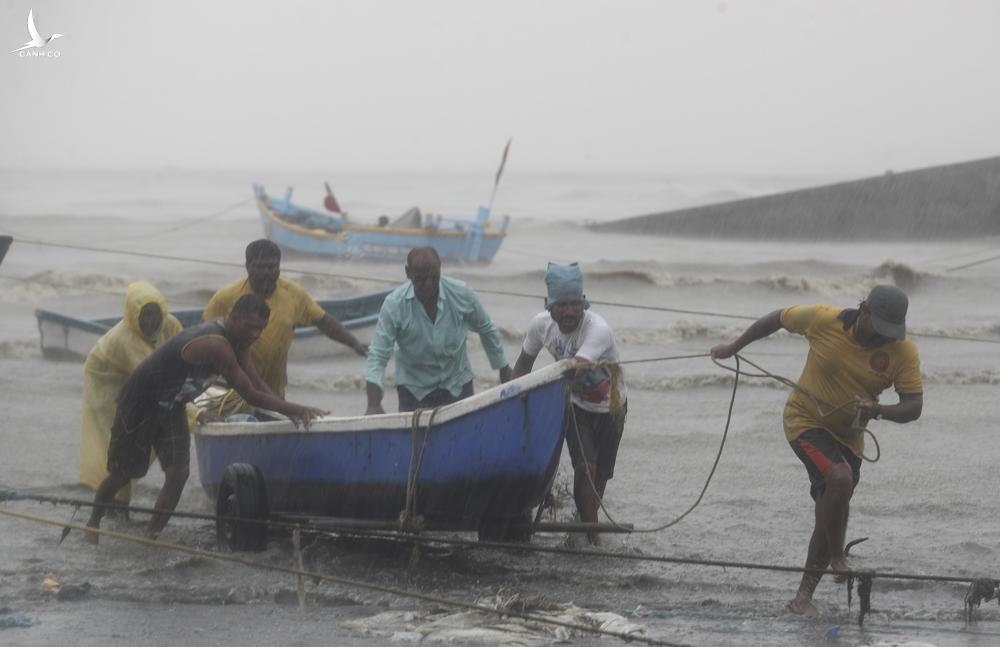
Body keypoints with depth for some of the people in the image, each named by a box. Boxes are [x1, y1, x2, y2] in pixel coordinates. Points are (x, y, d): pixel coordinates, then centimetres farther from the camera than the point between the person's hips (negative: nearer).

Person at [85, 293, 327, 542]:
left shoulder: (238, 341, -6)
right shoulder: (215, 345, -35)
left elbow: (258, 384, -5)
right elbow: (251, 395, -35)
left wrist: (291, 412, -18)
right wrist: (295, 409, -36)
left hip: (170, 408, 8)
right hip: (139, 403, -8)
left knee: (177, 473, -8)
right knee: (122, 473, 6)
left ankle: (152, 535, -3)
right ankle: (93, 522, 30)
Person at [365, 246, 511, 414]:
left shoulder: (462, 294, -14)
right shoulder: (394, 305, -19)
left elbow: (486, 330, 4)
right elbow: (378, 356, -19)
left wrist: (504, 371, 12)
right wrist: (374, 405, -29)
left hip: (457, 384, 2)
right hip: (413, 387, -2)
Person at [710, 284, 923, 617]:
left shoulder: (904, 352, -17)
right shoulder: (824, 320, -22)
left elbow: (913, 406, -18)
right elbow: (778, 318, -5)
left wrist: (879, 410, -39)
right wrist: (733, 348, 7)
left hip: (849, 435, 4)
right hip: (806, 422, -4)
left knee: (829, 516, 7)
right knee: (840, 477, -31)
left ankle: (803, 596, 19)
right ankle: (837, 558, -12)